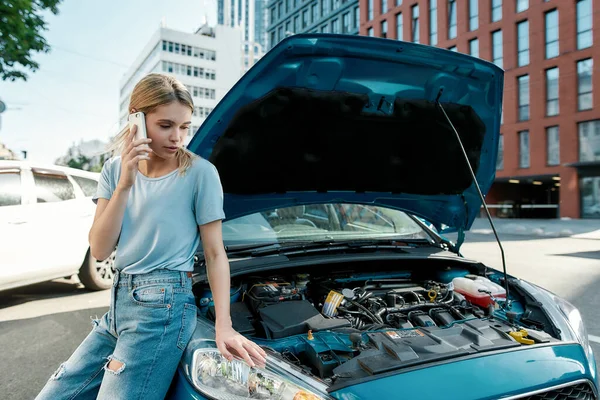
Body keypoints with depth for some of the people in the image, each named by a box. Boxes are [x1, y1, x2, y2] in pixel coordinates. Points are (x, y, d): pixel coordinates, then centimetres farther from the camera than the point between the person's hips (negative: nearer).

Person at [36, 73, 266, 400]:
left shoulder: (199, 172, -7)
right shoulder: (115, 170, 7)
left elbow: (215, 254, -5)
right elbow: (99, 249, -1)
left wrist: (224, 326, -12)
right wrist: (125, 184, -12)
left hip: (163, 305, -6)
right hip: (119, 301, 6)